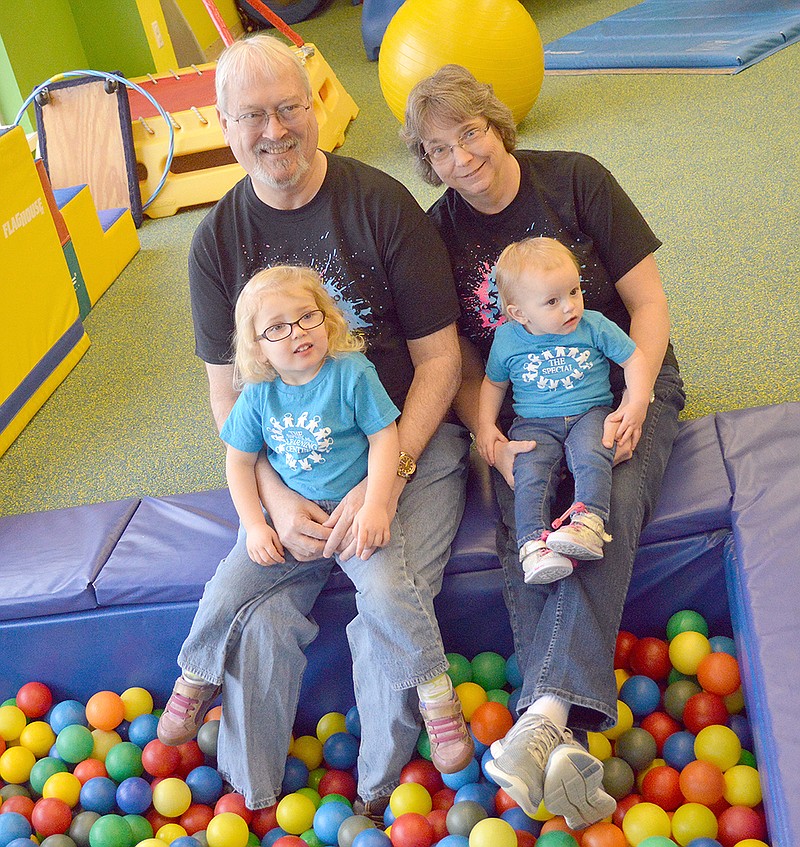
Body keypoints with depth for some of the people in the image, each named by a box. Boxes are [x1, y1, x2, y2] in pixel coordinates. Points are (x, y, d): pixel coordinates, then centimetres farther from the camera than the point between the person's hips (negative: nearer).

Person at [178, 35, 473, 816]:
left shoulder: (382, 206, -8)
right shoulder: (217, 240, 0)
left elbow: (438, 357, -7)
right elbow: (227, 392, 3)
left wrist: (388, 475, -19)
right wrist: (276, 497, -14)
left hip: (409, 440, -2)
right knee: (261, 620, -15)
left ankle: (380, 800, 6)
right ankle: (248, 806, 7)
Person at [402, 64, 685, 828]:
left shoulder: (574, 179, -5)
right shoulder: (438, 234, 2)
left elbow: (648, 301, -4)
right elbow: (460, 366, 3)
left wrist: (633, 404, -19)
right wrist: (493, 445, -16)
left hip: (622, 379, -1)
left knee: (610, 503, -32)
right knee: (521, 532, -27)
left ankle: (546, 714, -41)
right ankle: (564, 744, -37)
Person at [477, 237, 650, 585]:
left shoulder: (594, 326, -1)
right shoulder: (507, 339, 1)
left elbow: (634, 358, 5)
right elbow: (494, 382, 17)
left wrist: (637, 404, -9)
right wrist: (485, 424, 3)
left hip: (589, 413, 0)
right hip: (534, 423, 0)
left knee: (591, 457, -32)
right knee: (530, 475, -26)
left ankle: (587, 522, -43)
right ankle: (535, 545, -36)